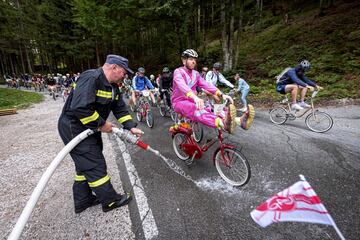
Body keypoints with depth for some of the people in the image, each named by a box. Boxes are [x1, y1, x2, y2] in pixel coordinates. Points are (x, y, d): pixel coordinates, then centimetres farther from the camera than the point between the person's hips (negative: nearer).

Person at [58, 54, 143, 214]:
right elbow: (80, 108, -34)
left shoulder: (113, 86, 7)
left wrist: (131, 127, -2)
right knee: (95, 164, -2)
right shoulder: (91, 78, -24)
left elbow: (120, 109, 8)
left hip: (89, 128, 10)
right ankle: (110, 200, 14)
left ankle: (83, 201, 34)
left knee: (85, 164, 18)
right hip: (74, 128, -10)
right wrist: (101, 125, -23)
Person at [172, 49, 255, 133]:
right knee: (196, 109, -38)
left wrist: (221, 94, -20)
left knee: (210, 109, -23)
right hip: (179, 102, -6)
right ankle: (224, 124, -63)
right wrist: (195, 97, -51)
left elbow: (206, 84, -4)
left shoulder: (196, 74, 11)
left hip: (191, 101, 6)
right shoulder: (178, 71, -9)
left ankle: (239, 120, -44)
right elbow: (182, 85, -31)